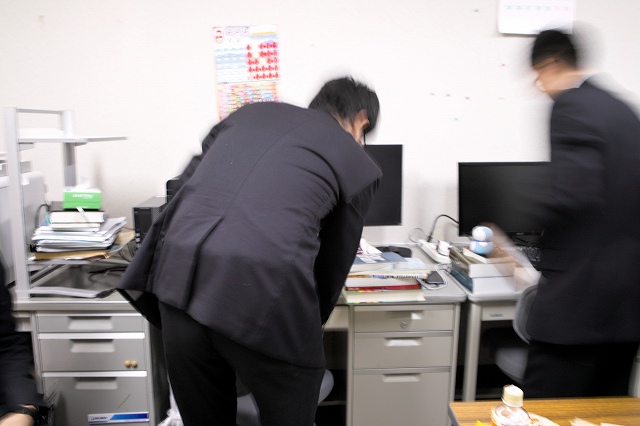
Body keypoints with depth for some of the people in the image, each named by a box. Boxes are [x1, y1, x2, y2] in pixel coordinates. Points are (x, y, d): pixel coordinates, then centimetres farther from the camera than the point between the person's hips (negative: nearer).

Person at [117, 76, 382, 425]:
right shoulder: (359, 163, 15)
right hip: (262, 290, -4)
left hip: (178, 281, 5)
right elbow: (333, 263, 19)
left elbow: (187, 184, 22)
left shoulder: (250, 112, 25)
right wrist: (308, 328, 33)